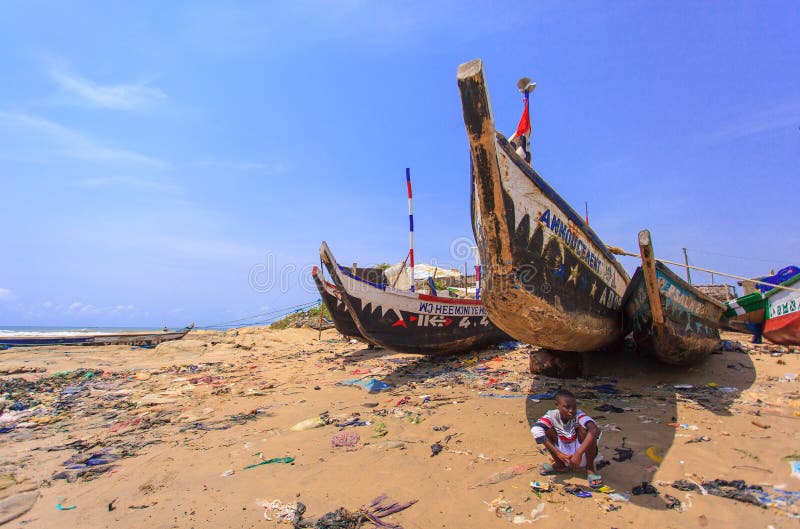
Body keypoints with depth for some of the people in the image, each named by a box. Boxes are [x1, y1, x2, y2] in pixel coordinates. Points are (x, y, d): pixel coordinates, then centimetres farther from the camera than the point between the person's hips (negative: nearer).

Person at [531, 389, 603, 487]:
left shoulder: (578, 415, -24)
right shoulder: (552, 416, -20)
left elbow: (595, 430, -45)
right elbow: (536, 430, -39)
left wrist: (578, 453, -51)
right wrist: (558, 453, -44)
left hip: (582, 455, -2)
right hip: (563, 455, 2)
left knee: (583, 429, -28)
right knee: (547, 430, -20)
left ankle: (590, 469, -7)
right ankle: (560, 465, 4)